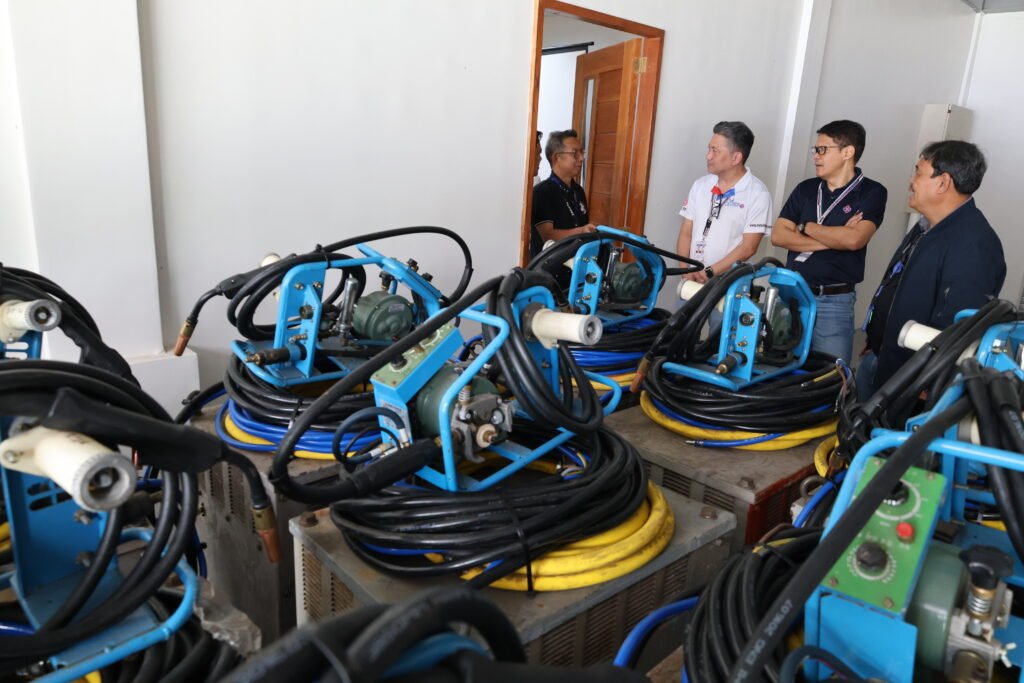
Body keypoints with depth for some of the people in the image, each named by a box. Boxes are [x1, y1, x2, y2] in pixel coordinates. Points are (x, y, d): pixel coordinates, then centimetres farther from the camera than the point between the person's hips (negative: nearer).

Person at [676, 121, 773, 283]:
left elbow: (748, 248, -10)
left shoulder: (758, 194, -5)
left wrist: (708, 272, -15)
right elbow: (685, 233, 7)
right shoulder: (700, 185, 9)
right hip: (692, 279, 4)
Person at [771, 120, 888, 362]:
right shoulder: (805, 189, 9)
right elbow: (778, 235, -2)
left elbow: (854, 239, -18)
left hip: (835, 301, -4)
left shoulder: (872, 192, -2)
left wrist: (805, 227, -6)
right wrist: (833, 238, -10)